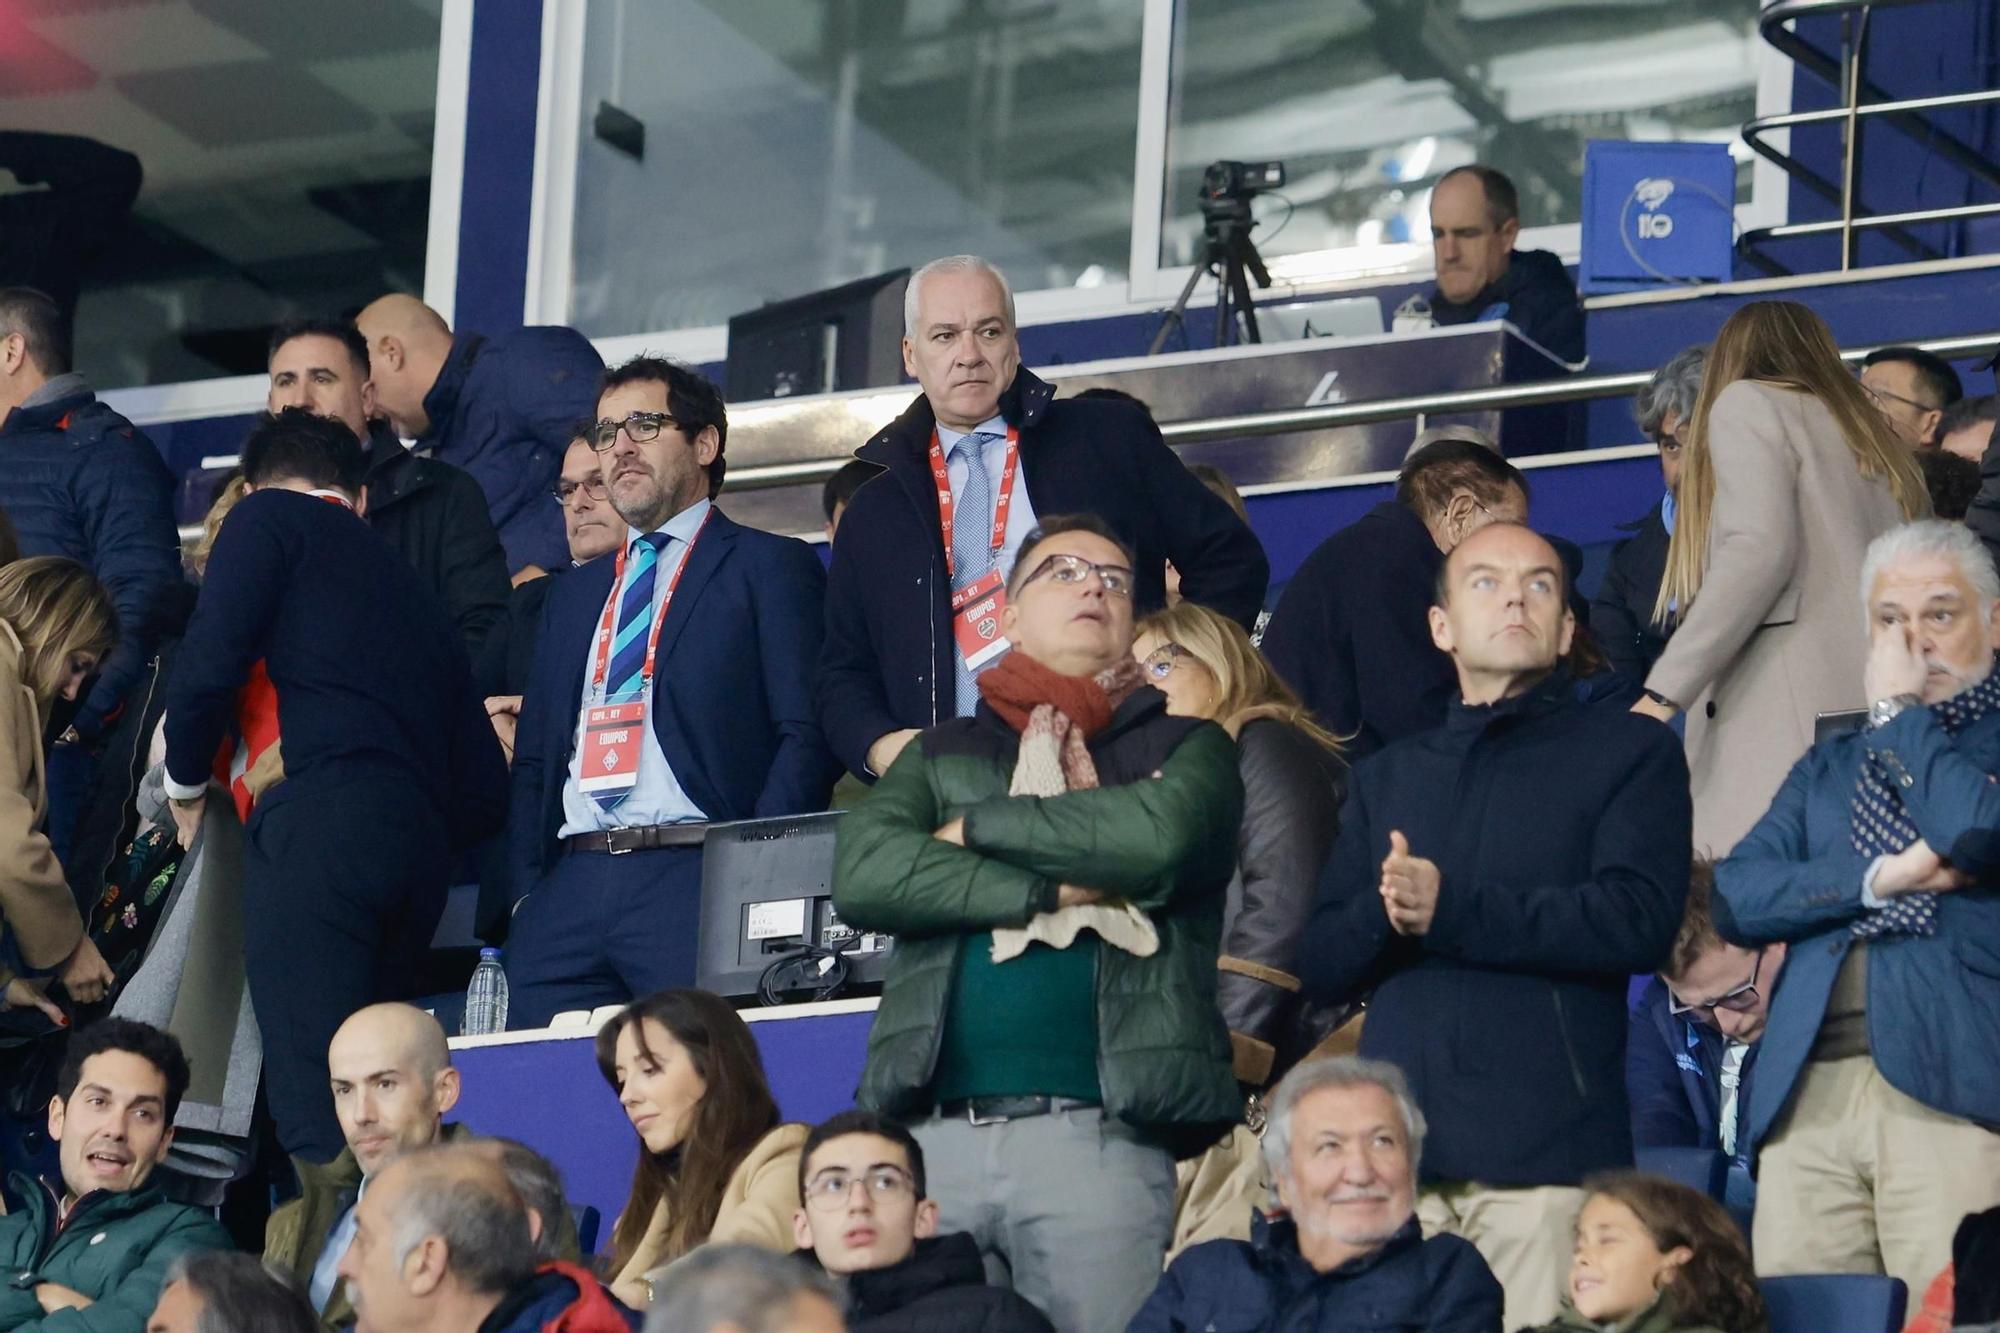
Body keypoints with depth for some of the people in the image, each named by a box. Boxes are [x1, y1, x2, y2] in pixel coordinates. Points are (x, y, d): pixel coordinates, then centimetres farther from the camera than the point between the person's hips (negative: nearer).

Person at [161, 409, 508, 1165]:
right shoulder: (414, 595, 31)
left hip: (318, 820, -7)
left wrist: (187, 786, 14)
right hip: (420, 848, 7)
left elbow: (209, 665, -2)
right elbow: (485, 795, 26)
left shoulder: (270, 517, 14)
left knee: (316, 1115, -16)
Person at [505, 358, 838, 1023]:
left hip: (697, 885, -5)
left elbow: (808, 735, -3)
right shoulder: (574, 593, 26)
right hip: (569, 891, 5)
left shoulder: (768, 566, 7)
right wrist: (528, 891, 8)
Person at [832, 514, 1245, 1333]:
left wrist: (979, 827, 2)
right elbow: (860, 873, 1)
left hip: (1095, 1133, -2)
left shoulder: (1183, 745, 15)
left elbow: (1158, 834, -9)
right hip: (931, 1133, 2)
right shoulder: (943, 754, 21)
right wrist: (1059, 892, -5)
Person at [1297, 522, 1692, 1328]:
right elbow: (1320, 965, 16)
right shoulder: (1387, 778, 24)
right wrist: (1384, 914, -6)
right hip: (1395, 1142, 3)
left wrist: (1449, 913, -9)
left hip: (1544, 1152, -3)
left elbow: (1639, 921, -5)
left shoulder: (1631, 753, 11)